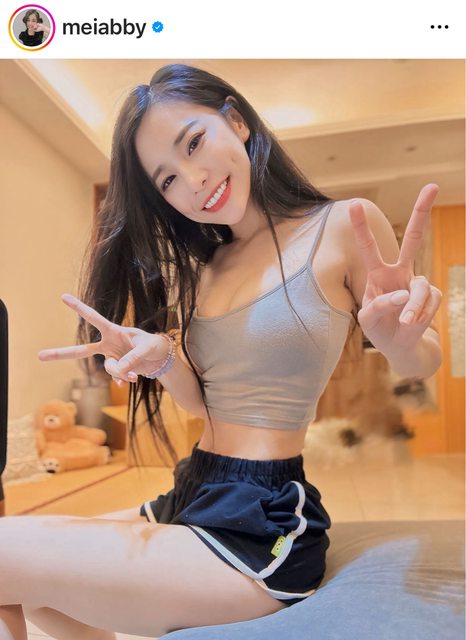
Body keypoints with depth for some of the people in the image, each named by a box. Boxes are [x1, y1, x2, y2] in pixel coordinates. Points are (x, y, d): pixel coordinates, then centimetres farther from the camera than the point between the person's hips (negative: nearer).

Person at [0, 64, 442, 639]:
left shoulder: (344, 227, -8)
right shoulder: (204, 267, 9)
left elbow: (421, 361, 1)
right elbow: (204, 400, 11)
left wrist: (401, 343, -23)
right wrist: (161, 359, -11)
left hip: (261, 528, -6)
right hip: (190, 499, 7)